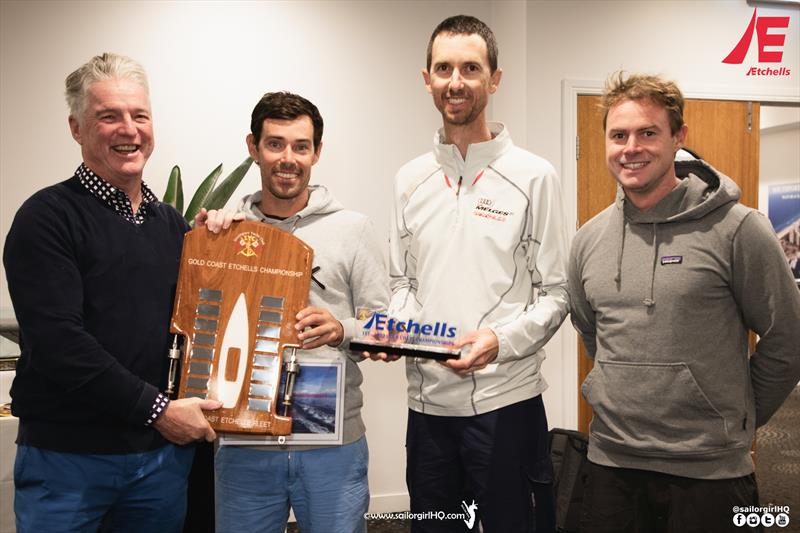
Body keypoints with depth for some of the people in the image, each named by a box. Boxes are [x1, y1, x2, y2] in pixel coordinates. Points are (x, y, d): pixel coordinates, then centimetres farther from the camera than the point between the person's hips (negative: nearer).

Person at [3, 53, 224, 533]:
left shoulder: (173, 223, 10)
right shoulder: (48, 217, -9)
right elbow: (57, 342, -18)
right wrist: (155, 408, -16)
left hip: (166, 450, 5)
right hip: (67, 457, -5)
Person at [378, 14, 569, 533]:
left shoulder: (534, 175, -4)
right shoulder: (410, 179, 8)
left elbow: (555, 294, -4)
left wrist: (501, 340, -20)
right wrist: (393, 331, -6)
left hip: (506, 399, -4)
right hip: (428, 398, 4)